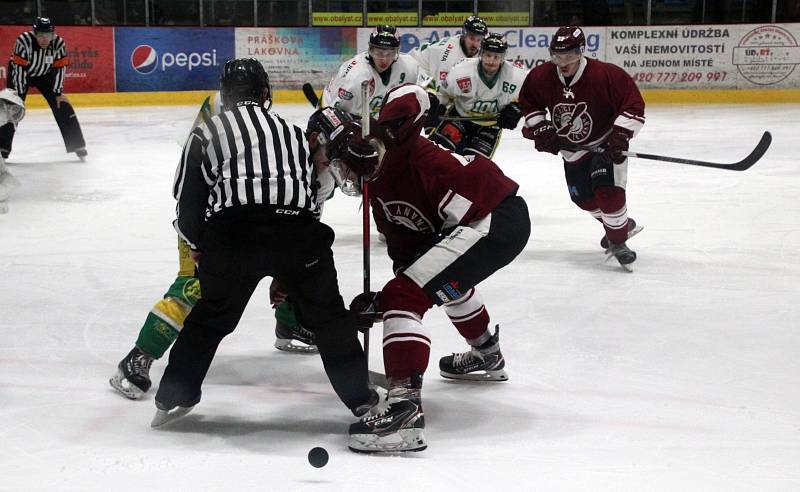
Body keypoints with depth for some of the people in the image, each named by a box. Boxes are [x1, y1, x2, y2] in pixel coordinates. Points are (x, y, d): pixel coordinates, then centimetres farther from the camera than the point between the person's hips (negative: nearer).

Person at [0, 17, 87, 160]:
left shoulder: (59, 43, -24)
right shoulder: (24, 41, -33)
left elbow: (60, 68, -14)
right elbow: (19, 68, -29)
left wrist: (58, 92, -13)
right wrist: (19, 94, -26)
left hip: (45, 75, 2)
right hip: (20, 72, -2)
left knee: (62, 106, -5)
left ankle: (77, 145, 2)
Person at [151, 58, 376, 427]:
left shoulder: (207, 132, 17)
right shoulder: (293, 132, 26)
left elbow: (188, 199, 11)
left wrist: (199, 246, 26)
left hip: (230, 236, -1)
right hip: (295, 228, 1)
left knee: (210, 316, 19)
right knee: (328, 313, 18)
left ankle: (173, 398, 22)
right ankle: (359, 396, 21)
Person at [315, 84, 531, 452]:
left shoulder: (394, 147, -6)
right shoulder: (378, 190, 20)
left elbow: (412, 98, -26)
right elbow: (406, 250, 19)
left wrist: (377, 140, -26)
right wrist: (379, 302, 12)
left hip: (491, 221, -11)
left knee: (404, 296, -15)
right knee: (446, 278, 40)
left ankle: (405, 407, -24)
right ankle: (487, 357, 61)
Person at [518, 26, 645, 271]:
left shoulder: (606, 75, -28)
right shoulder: (541, 76, -15)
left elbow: (634, 104, -23)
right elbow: (528, 102, 4)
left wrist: (621, 134, -32)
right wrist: (540, 129, -8)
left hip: (605, 143, -5)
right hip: (571, 149, 6)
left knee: (608, 192, -20)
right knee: (583, 197, 15)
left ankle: (618, 241, 3)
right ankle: (623, 224, 42)